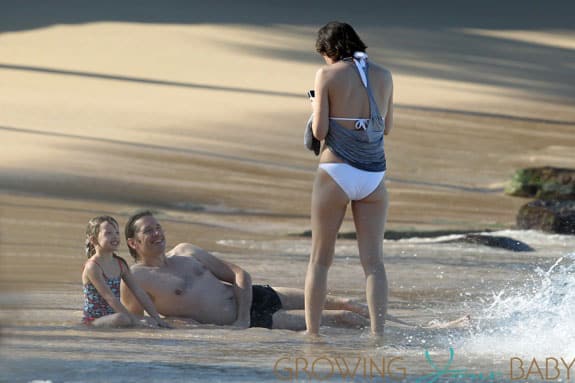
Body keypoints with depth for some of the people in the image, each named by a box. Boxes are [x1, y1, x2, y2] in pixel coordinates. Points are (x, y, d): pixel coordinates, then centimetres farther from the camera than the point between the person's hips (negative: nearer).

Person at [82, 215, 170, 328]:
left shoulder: (120, 264, 10)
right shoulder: (92, 266, -14)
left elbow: (139, 293, 9)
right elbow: (110, 298, -22)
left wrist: (157, 318, 0)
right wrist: (136, 320, -27)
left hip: (112, 317, 8)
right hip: (93, 320, -8)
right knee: (121, 318, -35)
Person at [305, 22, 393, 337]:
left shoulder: (327, 75, -5)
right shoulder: (383, 76, 7)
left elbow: (319, 131, -7)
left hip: (336, 172, -3)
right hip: (373, 176, 3)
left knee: (320, 260, 9)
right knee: (373, 261, 3)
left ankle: (312, 333, 8)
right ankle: (378, 332, -7)